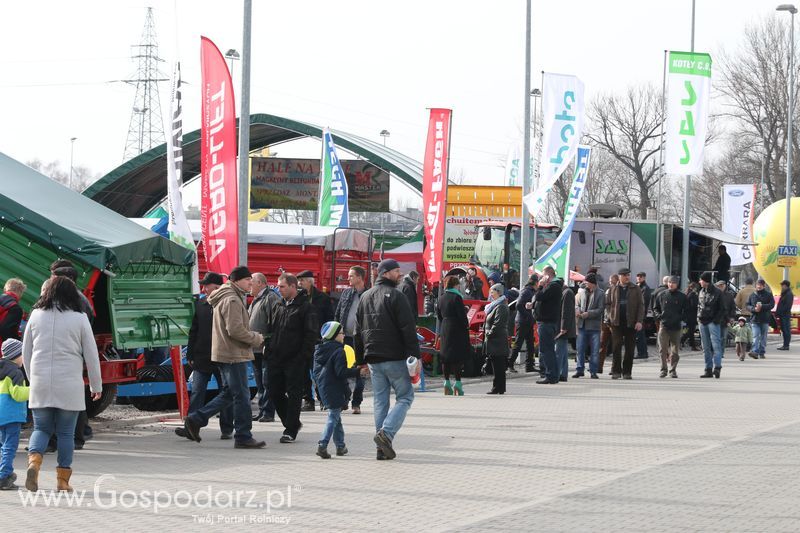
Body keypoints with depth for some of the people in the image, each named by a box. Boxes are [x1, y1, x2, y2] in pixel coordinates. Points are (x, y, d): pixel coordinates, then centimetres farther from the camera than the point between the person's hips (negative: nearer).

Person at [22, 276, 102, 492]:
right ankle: (63, 480, 9)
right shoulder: (79, 318, -2)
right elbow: (91, 354, 2)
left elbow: (26, 352, 11)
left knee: (41, 428, 11)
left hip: (40, 384, 2)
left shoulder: (36, 315, 5)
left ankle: (33, 462, -15)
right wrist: (96, 385, 12)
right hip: (69, 385, -2)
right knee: (66, 432, 7)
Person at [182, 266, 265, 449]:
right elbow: (235, 330, -23)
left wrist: (253, 337, 13)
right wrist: (257, 338, -10)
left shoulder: (227, 298, 18)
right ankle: (243, 437, 1)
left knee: (230, 393, 16)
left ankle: (195, 420, 15)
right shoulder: (232, 300, -16)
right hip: (234, 354, -10)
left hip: (226, 353, 10)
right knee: (242, 396, -4)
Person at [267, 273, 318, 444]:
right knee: (274, 392, 8)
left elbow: (312, 334, -12)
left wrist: (302, 357, -17)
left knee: (293, 395, -1)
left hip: (295, 360, -7)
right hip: (276, 359, 7)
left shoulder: (305, 307, -8)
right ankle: (292, 423, 24)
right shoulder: (279, 305, 14)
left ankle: (290, 430, 5)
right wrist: (270, 351, 10)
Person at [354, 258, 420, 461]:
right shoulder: (395, 296, -9)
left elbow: (358, 331, 18)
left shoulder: (365, 297, 14)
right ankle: (386, 431, -17)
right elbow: (408, 329, -14)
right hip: (394, 357, -7)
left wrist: (361, 359, 22)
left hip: (373, 358, 7)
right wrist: (415, 356, -13)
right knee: (405, 397, 3)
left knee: (380, 401, 10)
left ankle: (383, 448, 7)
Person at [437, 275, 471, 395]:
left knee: (445, 357, 9)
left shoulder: (442, 298, 10)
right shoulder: (456, 297, -13)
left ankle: (447, 382, 11)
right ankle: (457, 383, -8)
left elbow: (438, 313, 16)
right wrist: (466, 325, 0)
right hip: (456, 330, -7)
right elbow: (462, 315, -15)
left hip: (444, 329, 7)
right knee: (458, 356, -5)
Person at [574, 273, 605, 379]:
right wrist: (577, 310, -4)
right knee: (580, 348, 4)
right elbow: (577, 304, 19)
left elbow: (601, 309, -9)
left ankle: (593, 371, 7)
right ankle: (579, 369, 11)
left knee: (594, 350, 1)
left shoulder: (601, 294, -3)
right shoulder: (582, 292, 12)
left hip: (594, 326, -4)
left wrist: (588, 313, -17)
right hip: (582, 325, 4)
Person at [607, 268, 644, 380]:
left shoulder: (636, 289, 4)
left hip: (631, 323, 0)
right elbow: (608, 303, 15)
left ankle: (627, 372, 10)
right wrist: (611, 316, 2)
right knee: (617, 347, -5)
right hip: (617, 323, 0)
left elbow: (641, 305, 1)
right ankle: (616, 371, 1)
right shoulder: (614, 289, 8)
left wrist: (639, 321, -7)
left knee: (629, 348, 3)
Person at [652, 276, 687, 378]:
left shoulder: (682, 297, 5)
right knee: (663, 349, -4)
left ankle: (673, 370, 12)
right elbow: (655, 308, 15)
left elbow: (686, 310, 11)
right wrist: (658, 315, -3)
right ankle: (664, 369, 5)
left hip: (676, 326, 0)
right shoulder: (661, 295, 7)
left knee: (675, 350, 3)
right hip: (664, 325, 0)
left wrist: (681, 318, -4)